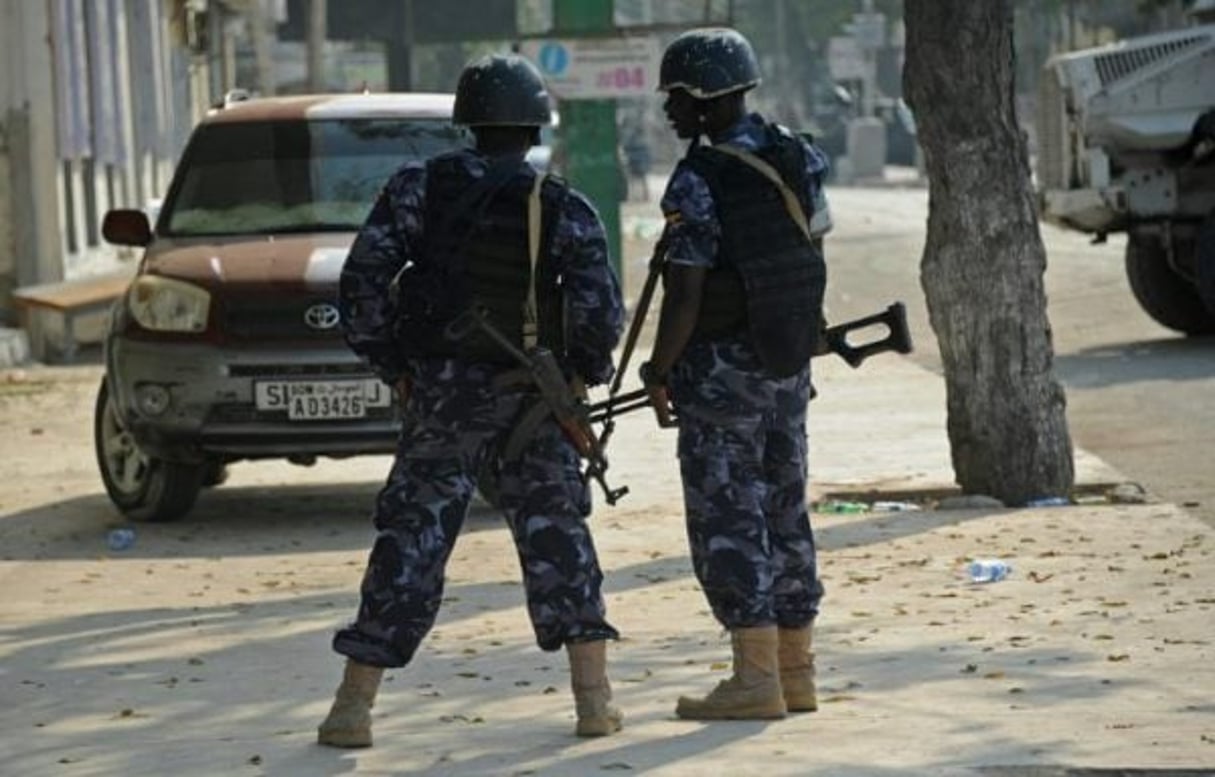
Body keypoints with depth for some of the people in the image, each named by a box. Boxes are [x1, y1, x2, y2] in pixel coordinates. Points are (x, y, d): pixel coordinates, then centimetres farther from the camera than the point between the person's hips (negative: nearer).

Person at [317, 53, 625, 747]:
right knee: (557, 536, 11)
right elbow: (600, 311, -12)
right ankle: (595, 698, 5)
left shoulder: (422, 187, -2)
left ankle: (353, 708, 2)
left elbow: (363, 279, -7)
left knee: (411, 541, 4)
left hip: (443, 396, 0)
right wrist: (587, 369, 8)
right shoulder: (565, 210, -4)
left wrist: (389, 362, 4)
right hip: (533, 401, 0)